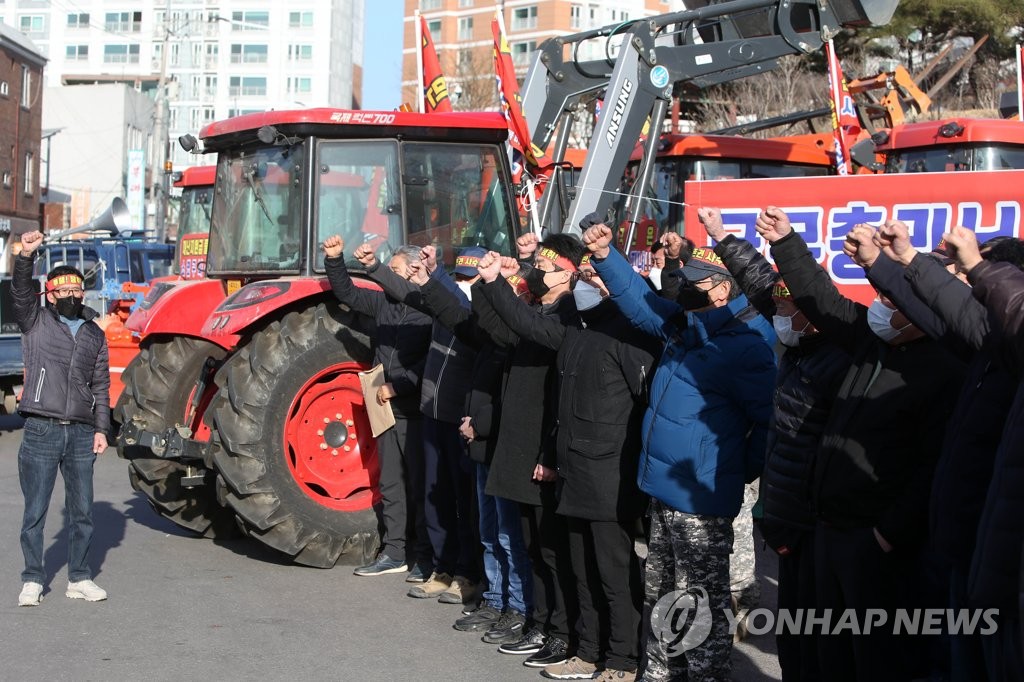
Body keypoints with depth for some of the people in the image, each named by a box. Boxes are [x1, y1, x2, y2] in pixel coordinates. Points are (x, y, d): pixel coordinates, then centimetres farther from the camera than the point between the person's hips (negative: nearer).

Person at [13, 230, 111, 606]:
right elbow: (21, 291, -15)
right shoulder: (35, 322, 4)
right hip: (41, 432, -3)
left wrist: (101, 428, 5)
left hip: (81, 434, 3)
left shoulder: (95, 335, 13)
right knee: (35, 511, 2)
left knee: (82, 511, 8)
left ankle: (79, 578, 19)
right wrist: (25, 257, -32)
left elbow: (101, 385, 13)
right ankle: (32, 581, 13)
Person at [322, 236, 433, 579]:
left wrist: (397, 386, -19)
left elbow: (430, 364, -20)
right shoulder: (384, 303, 10)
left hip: (415, 412, -8)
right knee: (391, 484, 12)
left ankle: (426, 556, 8)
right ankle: (394, 553, 19)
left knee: (420, 485, 0)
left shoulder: (430, 312, -14)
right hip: (388, 410, 8)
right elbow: (347, 293, 21)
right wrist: (334, 260, 9)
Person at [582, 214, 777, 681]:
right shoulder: (684, 324, 9)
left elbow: (769, 420, -17)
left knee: (700, 607, 2)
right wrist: (604, 256, 4)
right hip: (664, 487, 9)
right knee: (661, 595, 19)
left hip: (700, 498, -9)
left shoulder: (746, 344, -17)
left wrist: (739, 472, -9)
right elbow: (639, 299, 18)